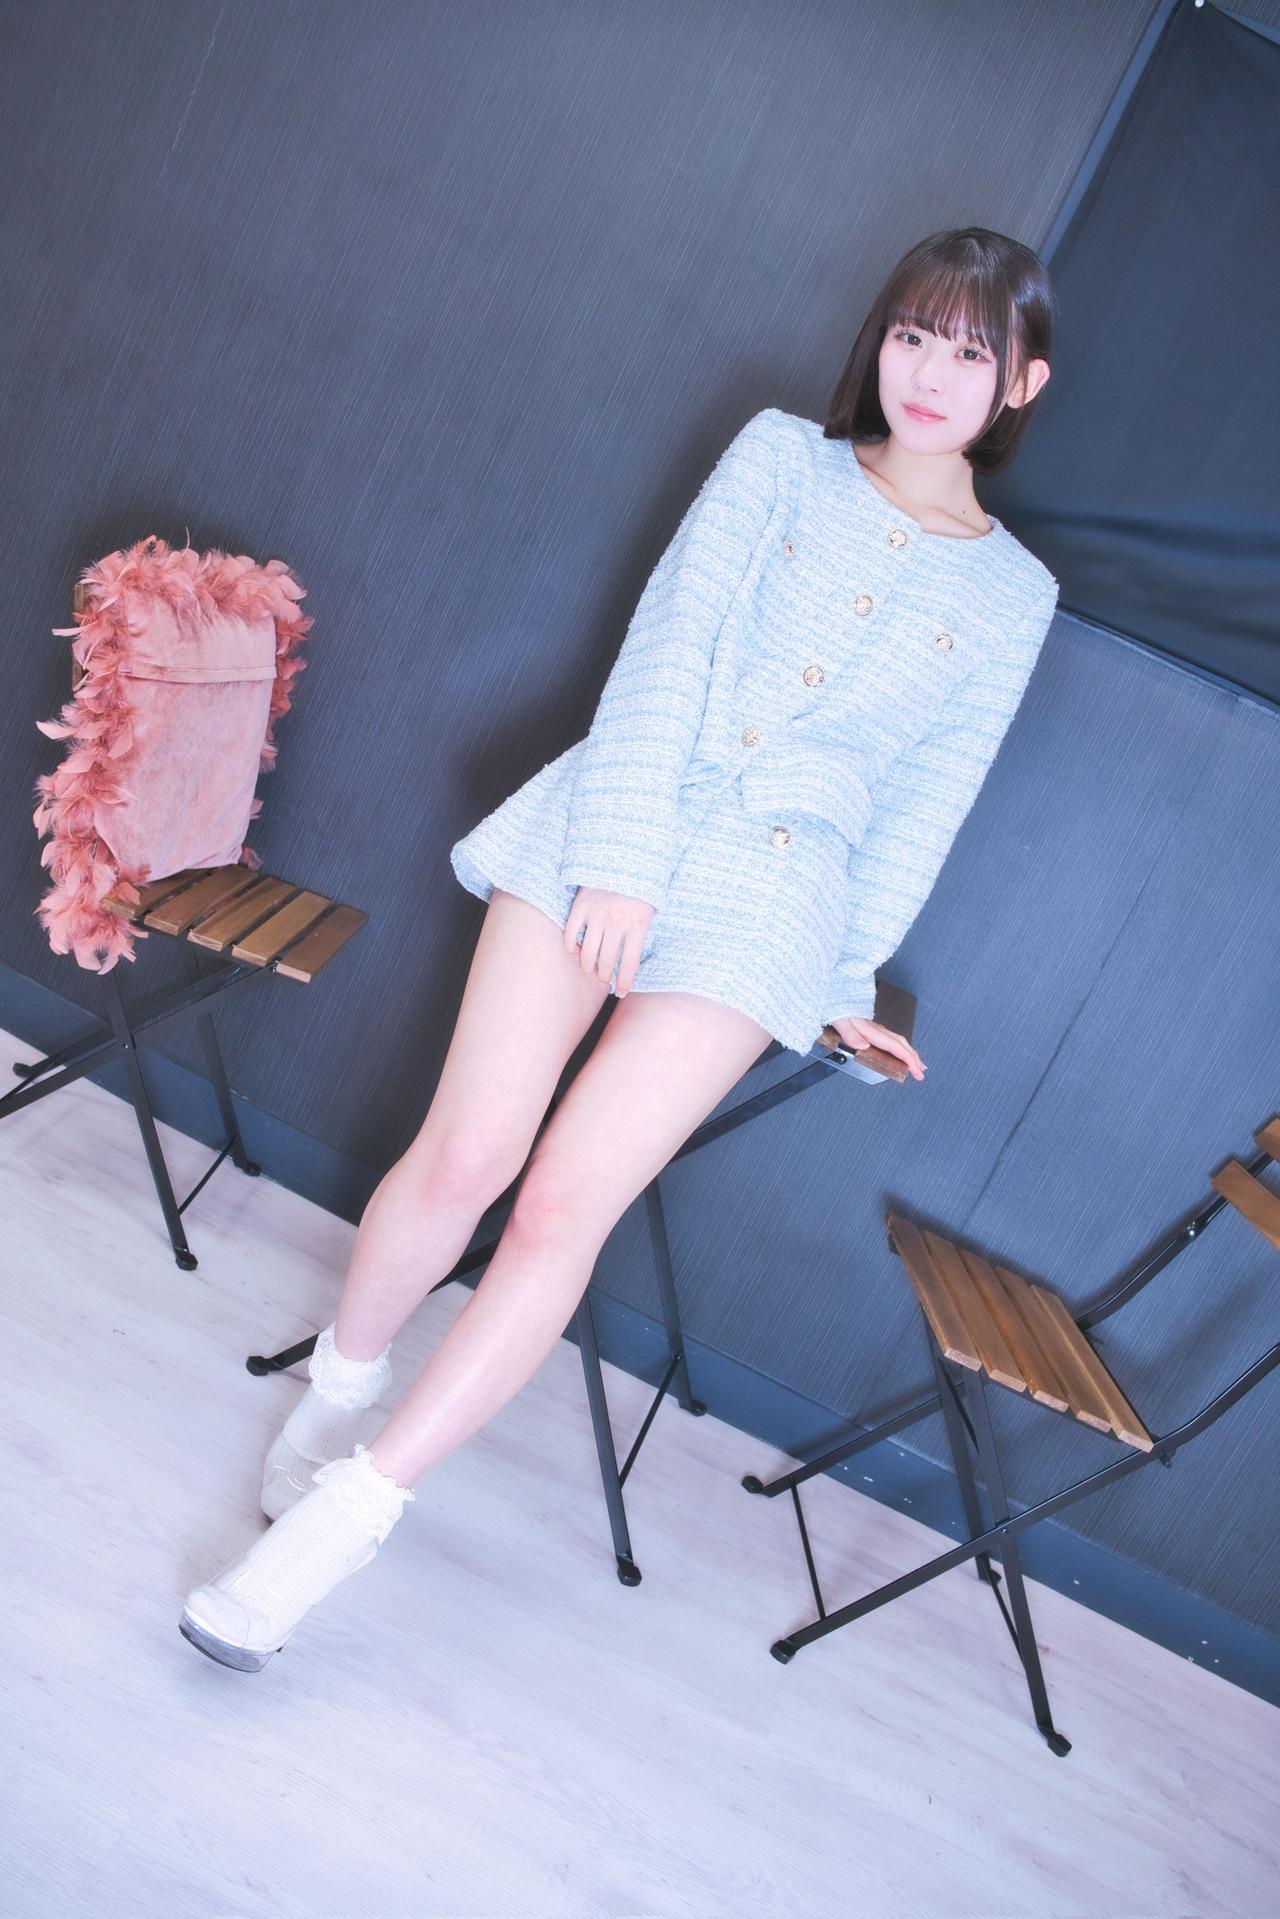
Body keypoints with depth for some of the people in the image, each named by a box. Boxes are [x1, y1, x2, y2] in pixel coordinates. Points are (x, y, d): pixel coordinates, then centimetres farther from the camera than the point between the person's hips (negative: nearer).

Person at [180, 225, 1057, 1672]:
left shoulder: (1015, 596, 14)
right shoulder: (780, 455, 11)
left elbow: (923, 808, 14)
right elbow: (670, 644, -1)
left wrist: (846, 980, 12)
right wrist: (622, 855, -12)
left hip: (766, 900, 0)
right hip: (613, 825, 0)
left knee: (562, 1208, -12)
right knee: (462, 1159, -8)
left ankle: (348, 1511, 2)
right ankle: (338, 1390, 22)